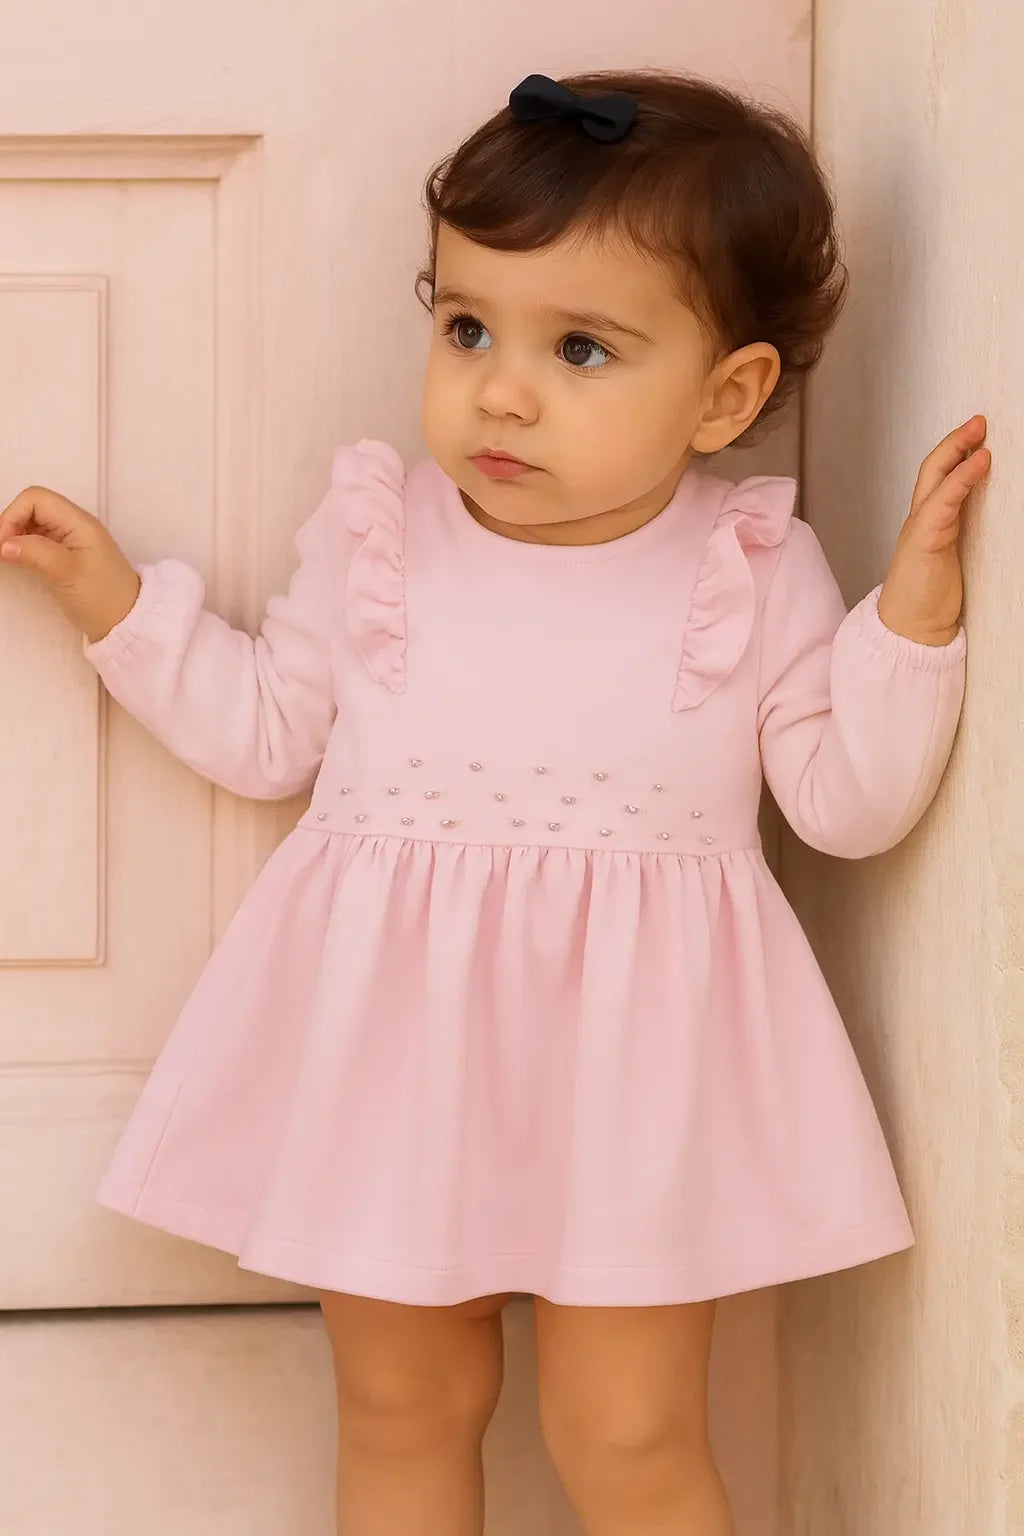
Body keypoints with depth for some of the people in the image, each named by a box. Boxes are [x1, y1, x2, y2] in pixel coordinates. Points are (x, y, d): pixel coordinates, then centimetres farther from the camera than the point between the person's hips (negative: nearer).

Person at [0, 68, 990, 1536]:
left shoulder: (754, 571, -5)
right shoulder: (376, 534, -1)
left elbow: (849, 804, -4)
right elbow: (266, 735, 9)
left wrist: (914, 609, -15)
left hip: (630, 1051, -2)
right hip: (391, 1036, 2)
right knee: (402, 1407, 15)